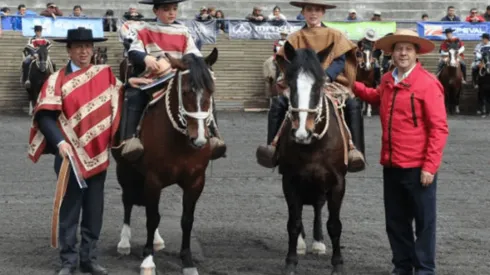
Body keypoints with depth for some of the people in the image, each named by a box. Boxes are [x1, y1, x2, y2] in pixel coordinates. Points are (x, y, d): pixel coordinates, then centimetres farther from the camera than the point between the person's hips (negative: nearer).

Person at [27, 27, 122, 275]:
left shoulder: (105, 74, 6)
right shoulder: (57, 80, -6)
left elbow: (118, 102, 14)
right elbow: (44, 116, -13)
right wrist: (59, 142, -25)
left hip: (98, 154, 4)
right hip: (71, 154, -4)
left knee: (94, 209, 11)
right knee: (70, 208, 4)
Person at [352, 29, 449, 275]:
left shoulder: (428, 83, -13)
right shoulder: (387, 81, 7)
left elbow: (439, 128, -15)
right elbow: (377, 98, 32)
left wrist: (430, 167, -18)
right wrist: (351, 85, 18)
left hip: (418, 167, -7)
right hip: (391, 165, 7)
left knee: (423, 221, 5)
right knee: (395, 221, 15)